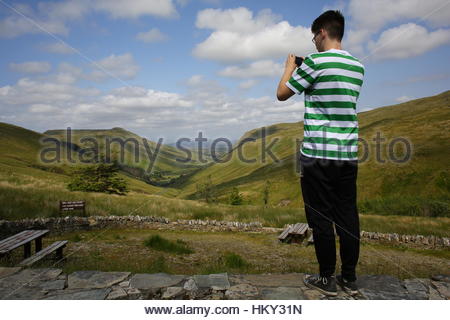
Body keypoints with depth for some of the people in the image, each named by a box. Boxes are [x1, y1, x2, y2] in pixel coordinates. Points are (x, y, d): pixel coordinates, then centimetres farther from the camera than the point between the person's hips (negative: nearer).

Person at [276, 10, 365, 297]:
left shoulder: (315, 62, -10)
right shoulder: (358, 66, 12)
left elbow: (282, 94, -1)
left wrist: (290, 67, 16)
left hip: (317, 155, -6)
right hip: (348, 154, 7)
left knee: (321, 218, 4)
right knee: (348, 216, 11)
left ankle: (327, 279, 15)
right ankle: (349, 278, 23)